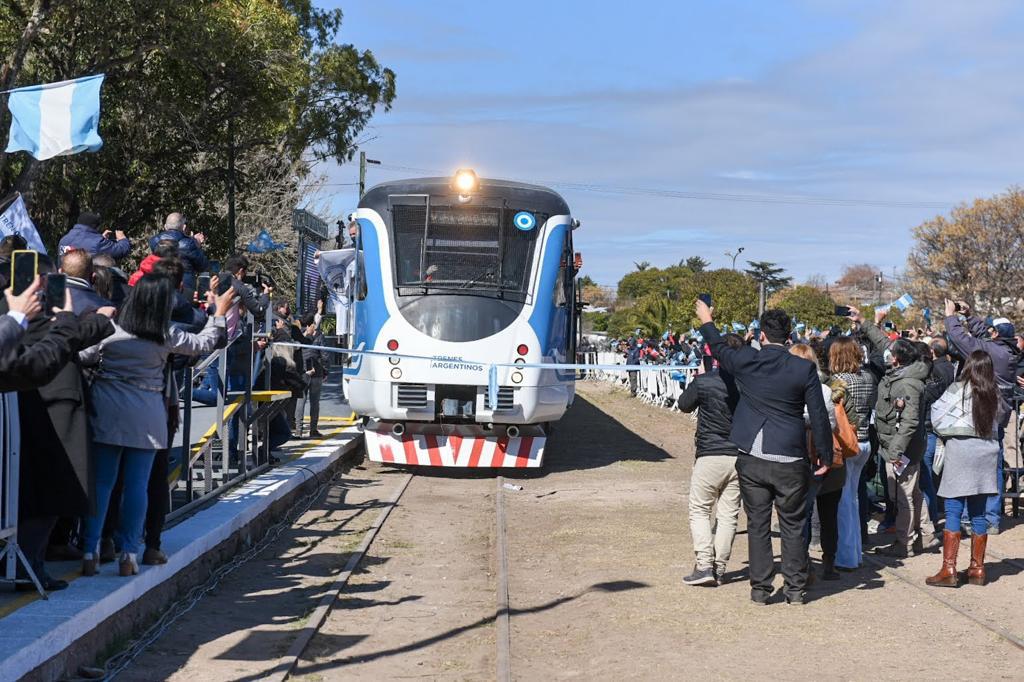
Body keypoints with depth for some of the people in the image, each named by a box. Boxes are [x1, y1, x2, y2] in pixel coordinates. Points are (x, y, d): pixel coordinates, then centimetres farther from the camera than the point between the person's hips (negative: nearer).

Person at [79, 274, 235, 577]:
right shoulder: (166, 336, -4)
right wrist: (219, 312, 21)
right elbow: (203, 344, 10)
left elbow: (84, 358, 6)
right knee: (137, 484, 5)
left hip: (106, 412, 1)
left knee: (101, 482, 6)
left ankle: (90, 552, 4)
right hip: (146, 416, -1)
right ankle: (129, 554, 7)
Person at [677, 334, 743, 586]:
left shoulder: (703, 382, -11)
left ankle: (704, 565, -4)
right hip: (739, 456, 3)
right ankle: (719, 570, 12)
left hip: (710, 455, -3)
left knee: (699, 510, 7)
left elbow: (684, 405, 8)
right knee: (728, 514, 9)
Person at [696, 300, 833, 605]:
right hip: (790, 460, -1)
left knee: (757, 525, 9)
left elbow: (719, 349, 19)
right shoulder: (804, 369, -8)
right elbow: (819, 417, -5)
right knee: (792, 526, 9)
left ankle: (760, 588, 13)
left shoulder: (746, 361, -4)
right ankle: (795, 589, 13)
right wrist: (825, 455, 6)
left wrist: (706, 321, 37)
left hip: (752, 459, 1)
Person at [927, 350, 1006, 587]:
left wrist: (949, 430, 12)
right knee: (978, 513, 10)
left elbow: (937, 416, -4)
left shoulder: (958, 389, -9)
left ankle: (949, 570, -5)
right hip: (986, 452, 5)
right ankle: (977, 569, 16)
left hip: (961, 450, -5)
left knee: (953, 512, -2)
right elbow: (1001, 416, 15)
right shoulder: (994, 394, 4)